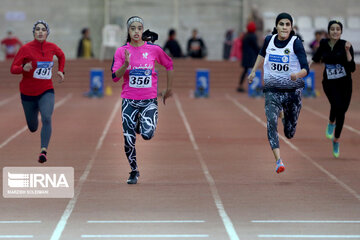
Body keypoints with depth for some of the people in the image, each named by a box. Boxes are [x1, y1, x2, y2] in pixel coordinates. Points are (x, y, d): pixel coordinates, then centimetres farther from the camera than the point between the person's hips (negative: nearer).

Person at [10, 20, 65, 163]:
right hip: (28, 93, -1)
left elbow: (61, 56, 23)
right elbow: (13, 68, -12)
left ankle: (43, 151, -32)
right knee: (32, 128, 13)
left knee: (47, 119, -26)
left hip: (46, 91, 1)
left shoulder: (52, 47, -1)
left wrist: (60, 71, 12)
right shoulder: (26, 48, -11)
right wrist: (23, 68, -31)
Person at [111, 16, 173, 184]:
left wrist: (169, 89, 17)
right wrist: (126, 64, -21)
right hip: (129, 100, 1)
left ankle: (141, 124, 19)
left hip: (149, 99, -1)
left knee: (147, 134, -18)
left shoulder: (154, 49, -1)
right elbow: (115, 77, -4)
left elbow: (169, 65, 14)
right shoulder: (121, 51, 0)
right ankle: (134, 171, 21)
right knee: (129, 140, -1)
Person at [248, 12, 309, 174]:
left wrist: (298, 74, -38)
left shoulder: (296, 43, -11)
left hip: (293, 90, -1)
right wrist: (254, 71, 22)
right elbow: (262, 54, 24)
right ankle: (278, 161, -27)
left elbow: (306, 69, -18)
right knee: (271, 122, -23)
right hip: (272, 89, 1)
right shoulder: (269, 40, 0)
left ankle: (284, 114, 46)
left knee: (289, 133, 10)